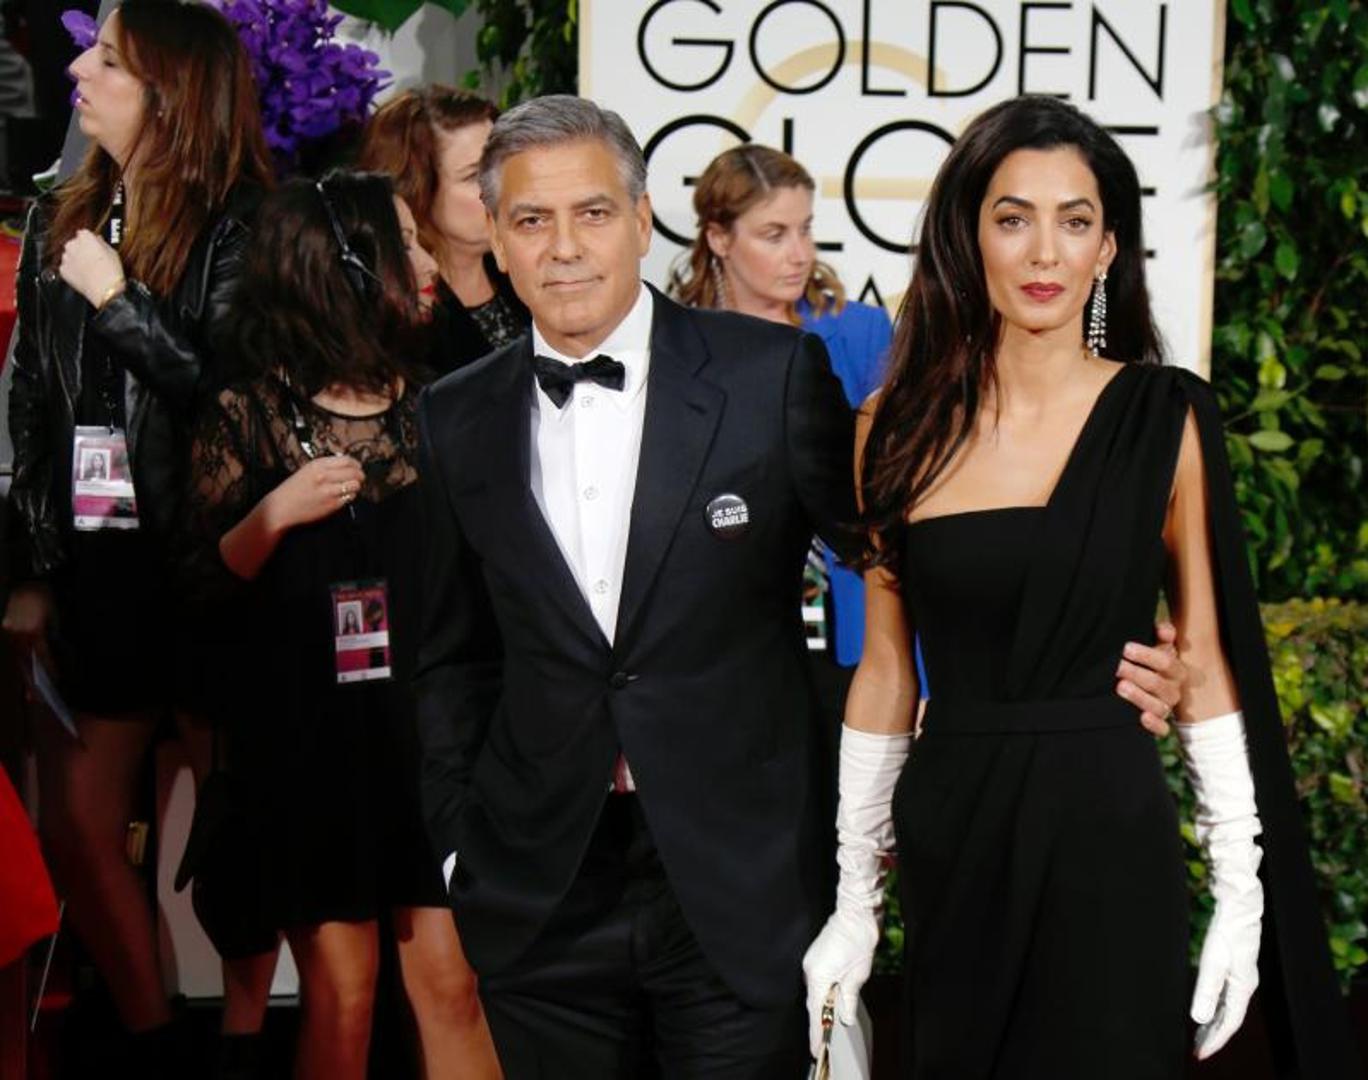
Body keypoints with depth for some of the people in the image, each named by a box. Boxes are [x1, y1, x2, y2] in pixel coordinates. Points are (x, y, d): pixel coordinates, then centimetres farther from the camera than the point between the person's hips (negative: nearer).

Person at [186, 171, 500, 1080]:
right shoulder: (247, 417, -1)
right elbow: (208, 586, -2)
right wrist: (274, 513, -18)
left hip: (429, 726, 2)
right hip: (307, 734, -2)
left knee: (451, 979, -1)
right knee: (340, 993, 2)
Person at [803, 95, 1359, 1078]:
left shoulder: (1164, 420, -4)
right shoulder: (900, 427, 1)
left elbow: (1206, 665, 0)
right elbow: (885, 670, 6)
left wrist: (1240, 894, -3)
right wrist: (855, 900, 6)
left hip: (1107, 839, -2)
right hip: (949, 844, 2)